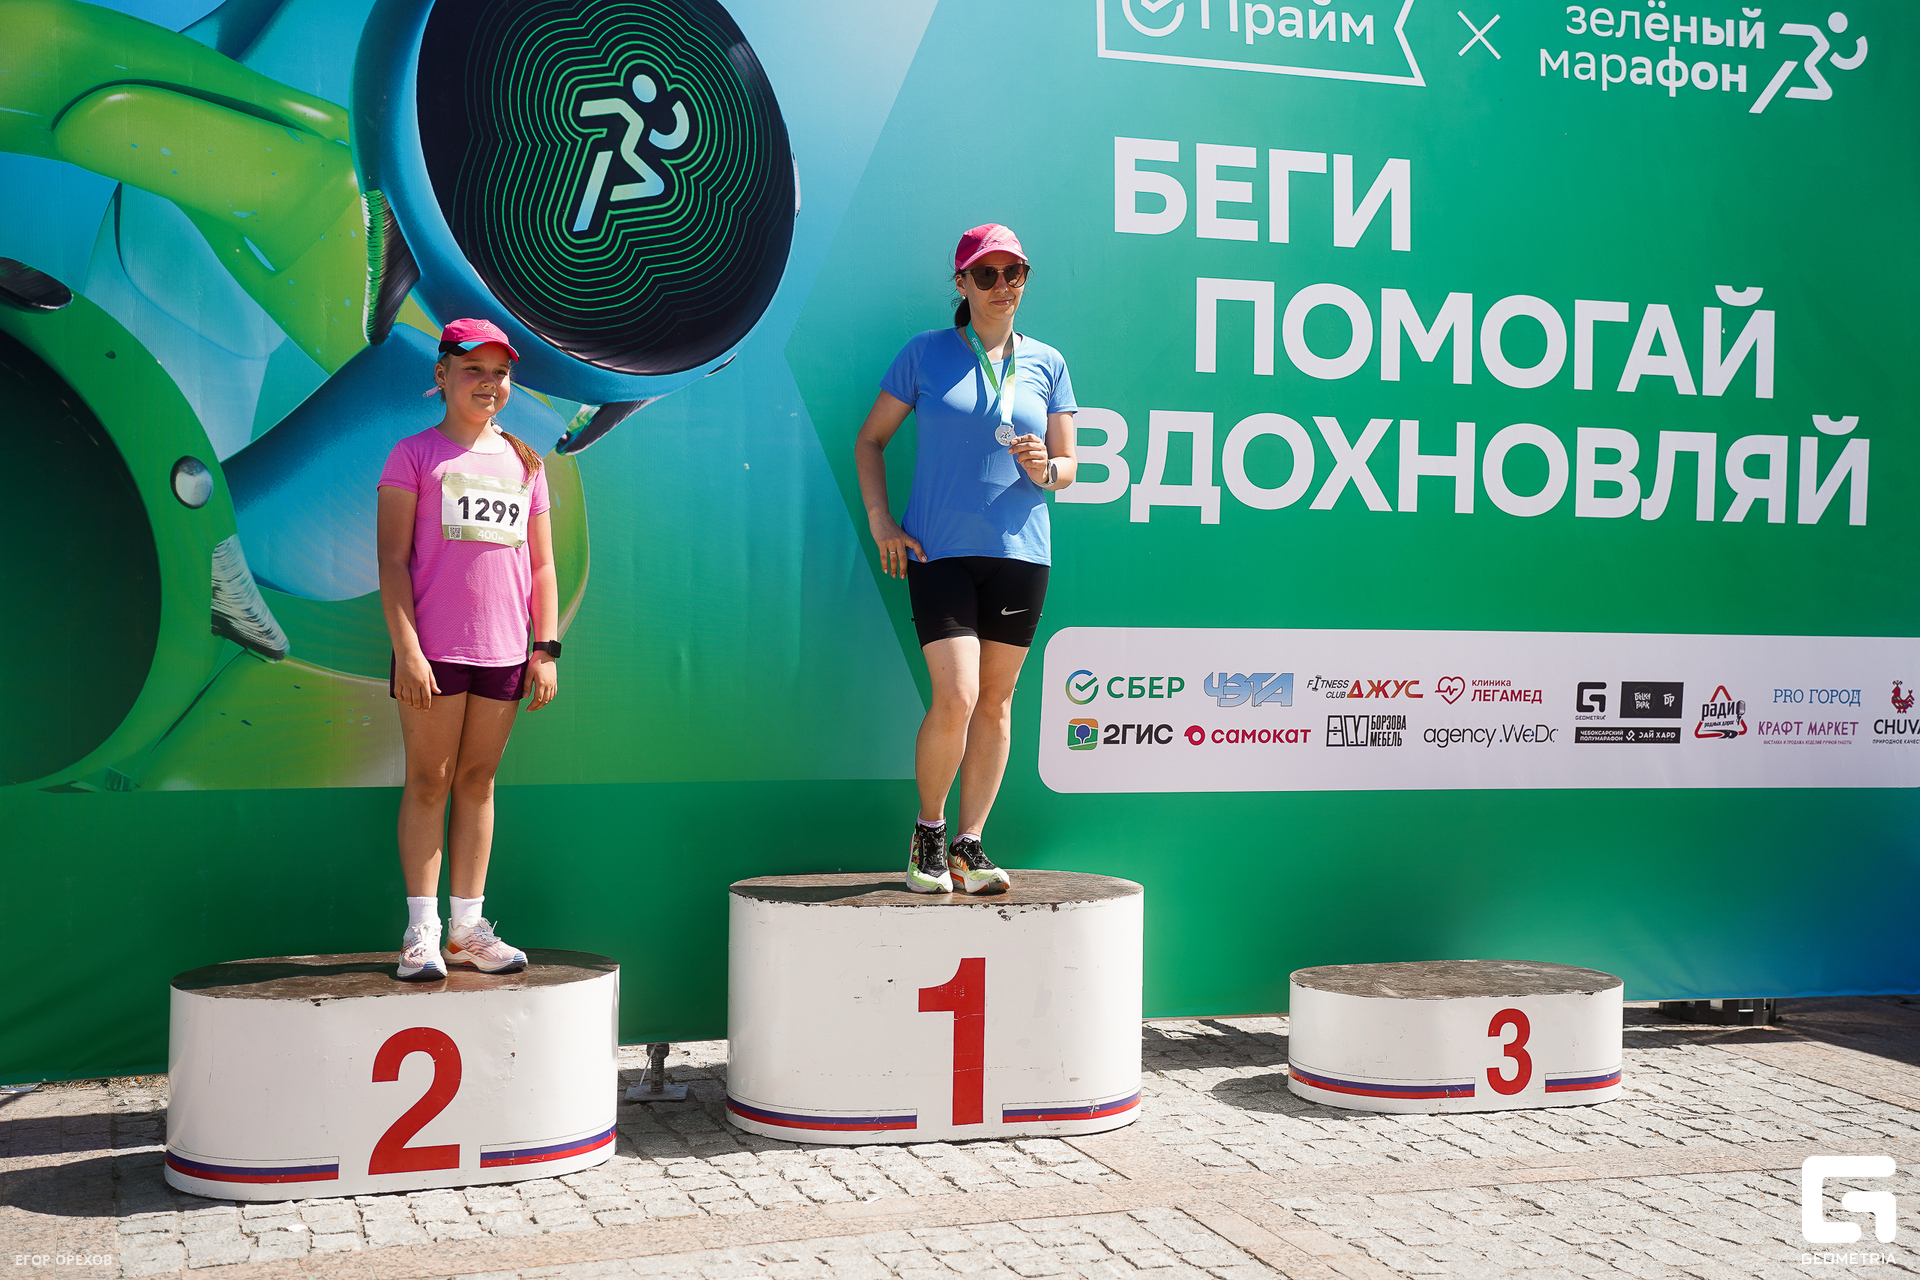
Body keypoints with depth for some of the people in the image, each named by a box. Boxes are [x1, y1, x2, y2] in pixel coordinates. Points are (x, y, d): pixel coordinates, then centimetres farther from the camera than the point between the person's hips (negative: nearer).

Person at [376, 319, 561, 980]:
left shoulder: (524, 463, 14)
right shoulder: (414, 454, 1)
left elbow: (542, 563, 15)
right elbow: (392, 558, -5)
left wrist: (546, 649, 7)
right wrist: (406, 648, -13)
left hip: (505, 652, 4)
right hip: (434, 650, -4)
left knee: (478, 782, 8)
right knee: (429, 783, 0)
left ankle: (468, 928, 14)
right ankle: (422, 931, 4)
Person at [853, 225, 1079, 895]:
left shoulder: (1046, 363, 10)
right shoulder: (925, 353, 4)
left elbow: (1067, 467, 13)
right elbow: (870, 440, 10)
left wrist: (1043, 469, -10)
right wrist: (880, 520, -2)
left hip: (1020, 550, 3)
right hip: (940, 550, -3)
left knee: (995, 702, 5)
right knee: (955, 699, -13)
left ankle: (969, 843, 16)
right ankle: (927, 833, 9)